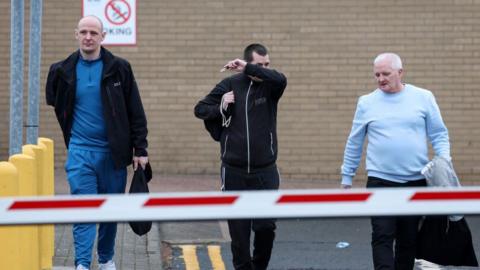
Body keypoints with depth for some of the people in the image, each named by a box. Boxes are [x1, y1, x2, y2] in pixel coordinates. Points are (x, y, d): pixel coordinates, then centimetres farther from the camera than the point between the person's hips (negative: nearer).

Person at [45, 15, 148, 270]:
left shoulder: (119, 68, -3)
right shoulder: (63, 70, 0)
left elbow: (136, 112, -1)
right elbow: (55, 103, 18)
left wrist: (140, 149, -4)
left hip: (113, 151, 0)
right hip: (80, 152, 0)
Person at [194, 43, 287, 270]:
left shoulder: (269, 86, -1)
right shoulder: (230, 85, -1)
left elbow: (281, 79, -26)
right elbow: (200, 109, 5)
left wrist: (249, 69, -28)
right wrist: (221, 108, -13)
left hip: (265, 171, 0)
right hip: (234, 171, 0)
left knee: (266, 225, -3)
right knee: (238, 228, 5)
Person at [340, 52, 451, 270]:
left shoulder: (423, 98, 3)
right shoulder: (366, 103, 4)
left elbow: (439, 134, 6)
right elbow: (354, 144, 10)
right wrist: (346, 178, 11)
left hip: (416, 182, 1)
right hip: (380, 181, -1)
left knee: (409, 239, 9)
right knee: (382, 237, -11)